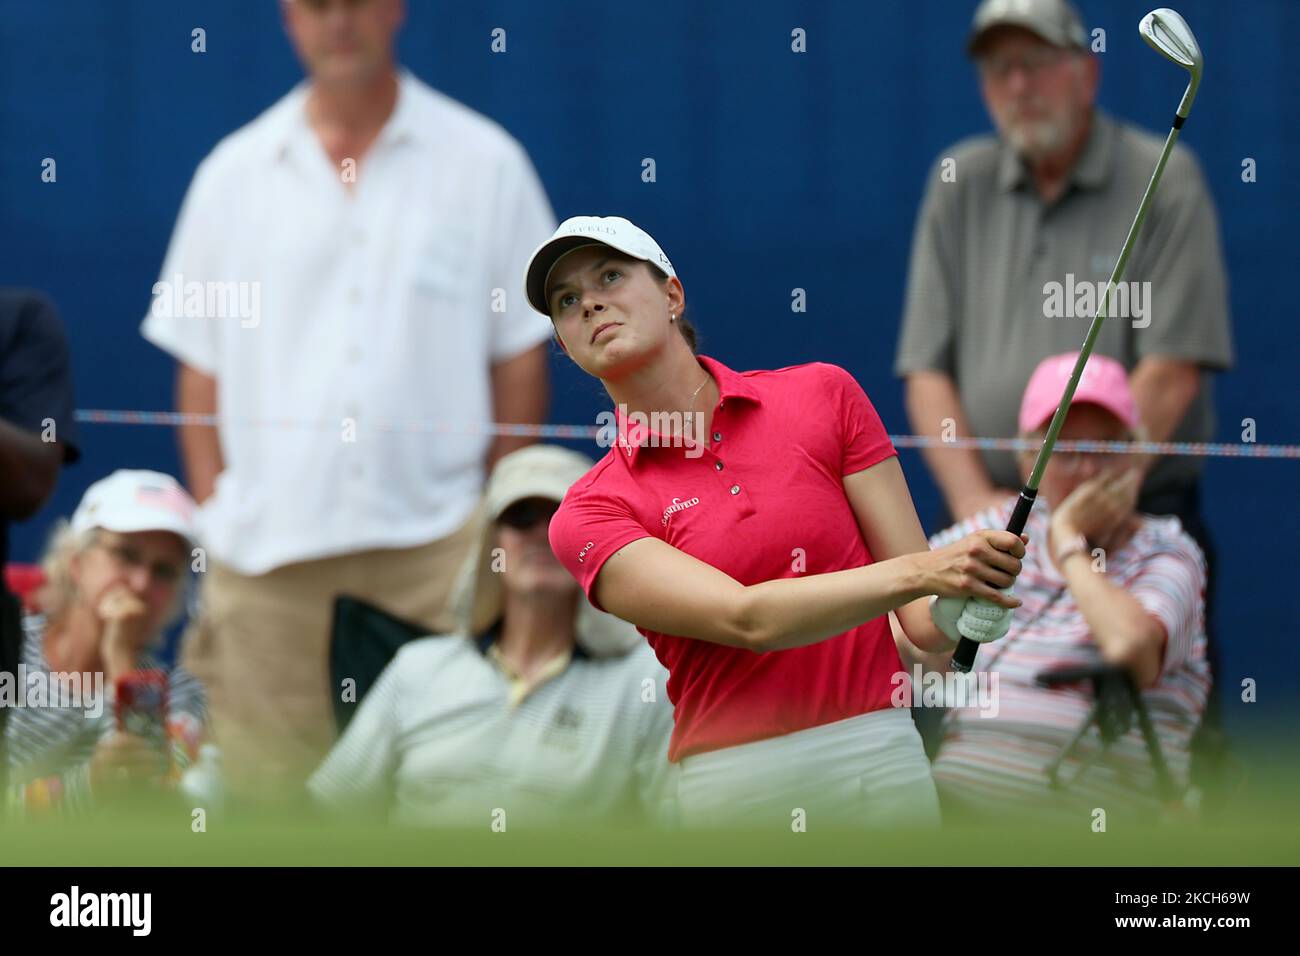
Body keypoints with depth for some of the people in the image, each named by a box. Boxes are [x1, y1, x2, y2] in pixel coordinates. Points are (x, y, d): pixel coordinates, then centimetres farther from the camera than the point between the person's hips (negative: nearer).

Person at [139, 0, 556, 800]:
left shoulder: (485, 164, 6)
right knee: (269, 797, -2)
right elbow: (201, 368, 12)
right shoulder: (235, 173, 11)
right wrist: (213, 517, 4)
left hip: (435, 550, -1)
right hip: (266, 550, 2)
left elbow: (521, 359, 7)